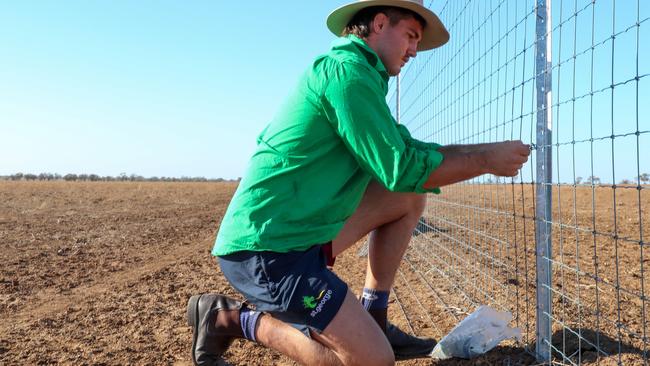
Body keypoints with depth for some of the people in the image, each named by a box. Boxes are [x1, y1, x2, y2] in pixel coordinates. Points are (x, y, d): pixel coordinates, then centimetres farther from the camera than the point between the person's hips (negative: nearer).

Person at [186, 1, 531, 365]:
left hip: (299, 233, 10)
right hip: (265, 250, -10)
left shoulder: (360, 74, 17)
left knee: (410, 198, 11)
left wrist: (485, 149, 8)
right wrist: (485, 161, -5)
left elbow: (406, 149, 16)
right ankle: (233, 318, 1)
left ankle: (372, 322, 14)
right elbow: (401, 171, -16)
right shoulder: (347, 69, -15)